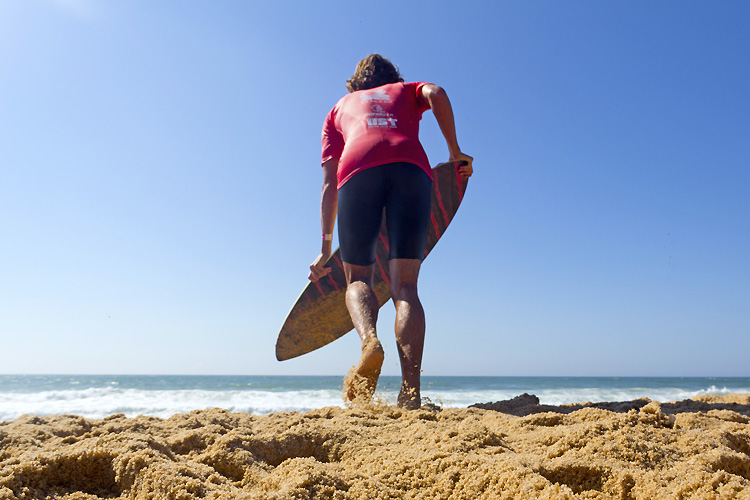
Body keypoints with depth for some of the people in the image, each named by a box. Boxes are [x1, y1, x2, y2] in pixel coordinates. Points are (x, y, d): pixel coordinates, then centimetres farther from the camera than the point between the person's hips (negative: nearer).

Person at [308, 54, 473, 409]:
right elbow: (436, 93, 9)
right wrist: (454, 152, 13)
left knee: (358, 278, 12)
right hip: (411, 166, 0)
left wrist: (325, 247, 24)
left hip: (358, 170, 0)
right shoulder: (407, 91, 37)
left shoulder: (339, 108, 36)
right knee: (404, 286, 0)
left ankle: (369, 338, -20)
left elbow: (329, 183, 26)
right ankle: (411, 392, -15)